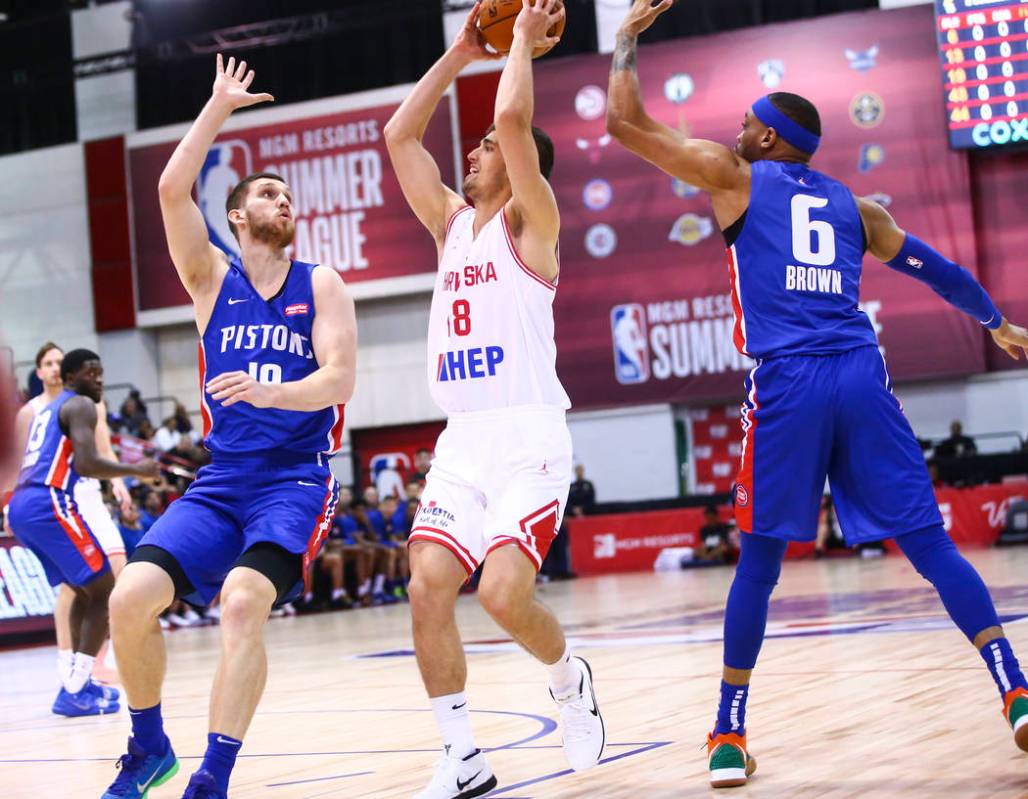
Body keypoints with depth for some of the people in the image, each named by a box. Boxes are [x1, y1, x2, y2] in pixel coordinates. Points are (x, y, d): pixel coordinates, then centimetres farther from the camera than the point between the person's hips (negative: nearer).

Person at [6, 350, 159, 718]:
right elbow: (86, 464, -14)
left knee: (85, 590, 22)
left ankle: (76, 681, 20)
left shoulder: (45, 411, 28)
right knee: (104, 591, -4)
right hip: (49, 504, -9)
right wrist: (135, 470, -2)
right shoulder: (81, 406, 0)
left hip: (20, 507, 9)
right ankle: (73, 692, -10)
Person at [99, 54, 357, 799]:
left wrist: (267, 391, -26)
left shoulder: (321, 284, 5)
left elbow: (339, 379, -8)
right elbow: (172, 190, -4)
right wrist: (220, 107, -2)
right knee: (130, 598, -15)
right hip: (223, 477, 3)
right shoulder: (213, 278, 10)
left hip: (296, 477, -3)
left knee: (244, 601, -29)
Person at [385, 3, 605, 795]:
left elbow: (514, 117, -16)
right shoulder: (450, 222, 18)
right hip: (461, 441, 7)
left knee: (504, 593, -20)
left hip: (527, 438, -6)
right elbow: (400, 135, 18)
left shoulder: (529, 218, 0)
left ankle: (571, 679, 12)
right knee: (427, 589, -9)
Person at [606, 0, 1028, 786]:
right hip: (862, 376, 3)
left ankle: (729, 737, 9)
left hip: (786, 384, -3)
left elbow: (625, 121, 13)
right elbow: (936, 268, 33)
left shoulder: (736, 177, 12)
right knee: (932, 547, 4)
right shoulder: (852, 205, 23)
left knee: (759, 563, 6)